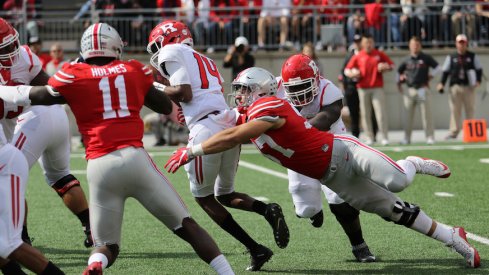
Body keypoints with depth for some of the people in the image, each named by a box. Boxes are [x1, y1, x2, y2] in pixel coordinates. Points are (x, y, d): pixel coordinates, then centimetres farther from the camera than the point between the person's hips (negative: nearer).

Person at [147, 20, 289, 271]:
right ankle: (268, 210, -6)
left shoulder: (172, 52, 5)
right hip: (230, 125, 8)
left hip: (207, 129, -8)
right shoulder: (205, 62, 30)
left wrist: (155, 89, 8)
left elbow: (184, 92, -6)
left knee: (204, 198, 8)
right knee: (225, 194, 23)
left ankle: (256, 249, 1)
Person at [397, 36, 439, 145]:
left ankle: (430, 137, -3)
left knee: (426, 114, -4)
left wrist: (431, 75, 0)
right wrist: (400, 82, 14)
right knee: (408, 114, 2)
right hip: (410, 90, 2)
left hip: (423, 89, -2)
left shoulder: (426, 58, 3)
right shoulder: (406, 60, 9)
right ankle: (407, 138, 7)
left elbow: (437, 67, 10)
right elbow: (399, 71, 23)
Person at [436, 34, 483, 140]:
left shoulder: (472, 56, 8)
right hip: (455, 86, 0)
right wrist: (442, 83, -5)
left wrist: (478, 81, -6)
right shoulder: (451, 57, 9)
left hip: (469, 87, 0)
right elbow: (445, 71, 7)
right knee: (455, 109, -5)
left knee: (470, 109, 2)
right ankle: (454, 131, -5)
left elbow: (479, 69, 9)